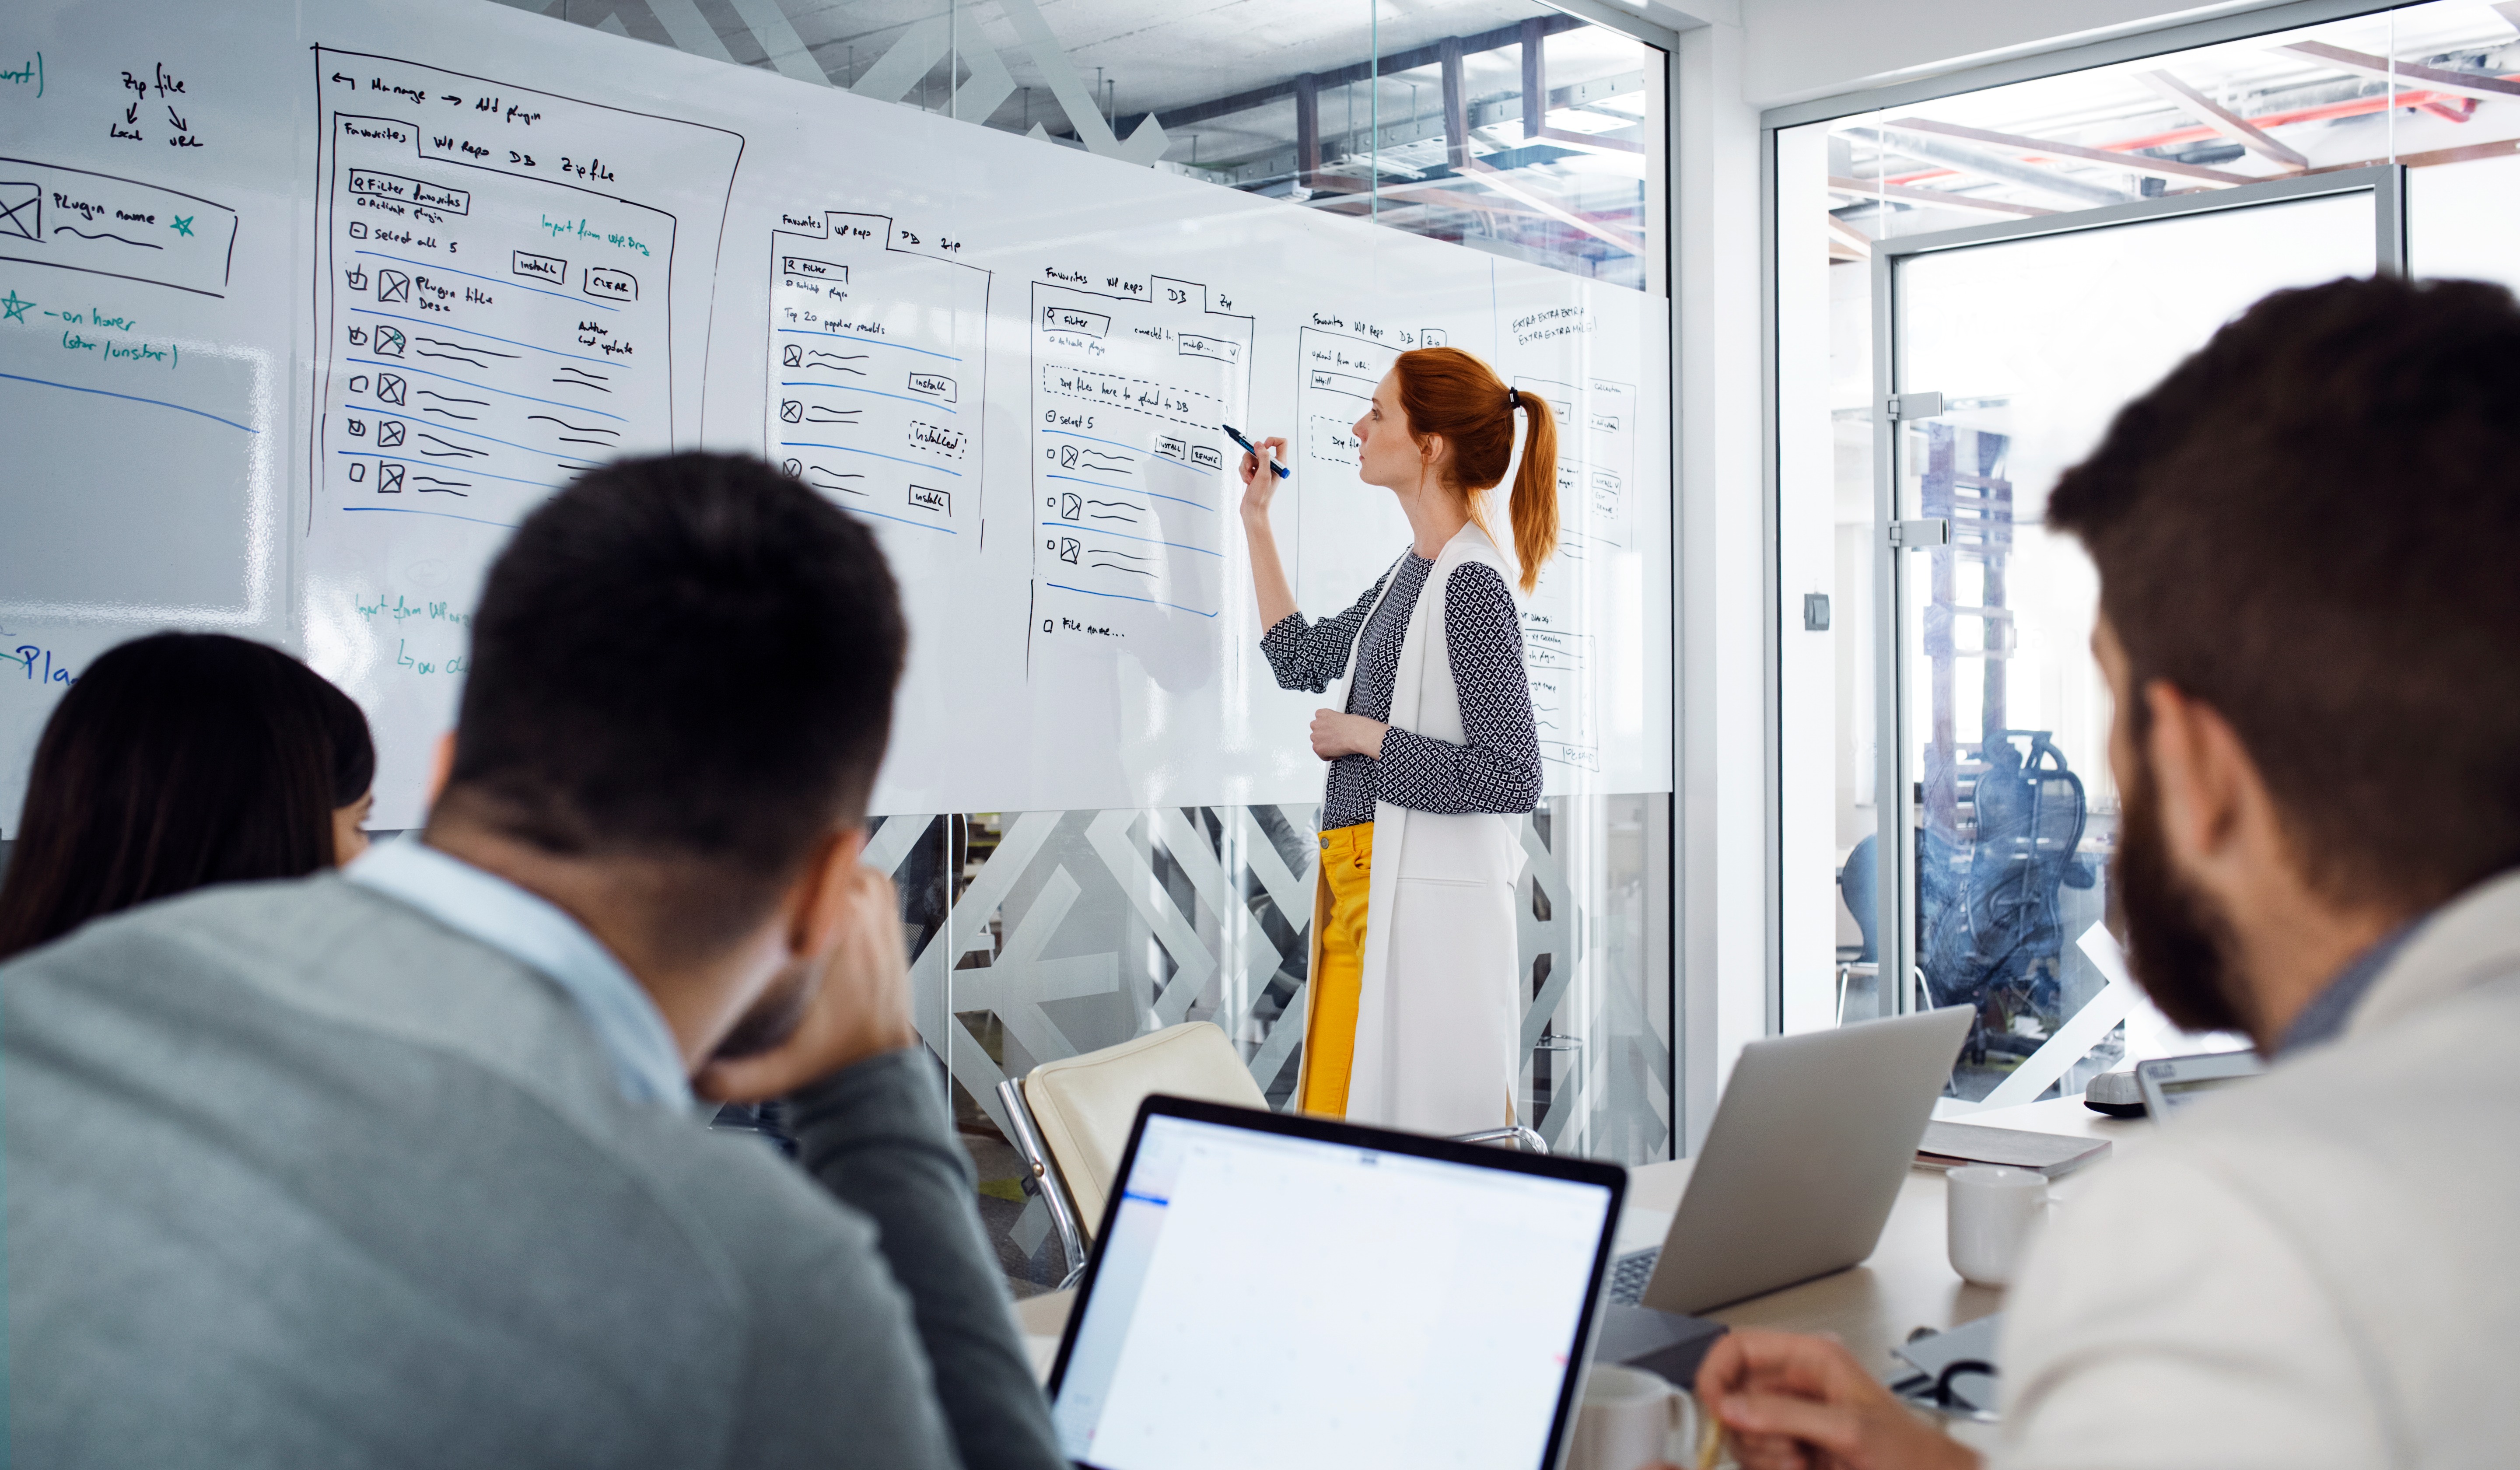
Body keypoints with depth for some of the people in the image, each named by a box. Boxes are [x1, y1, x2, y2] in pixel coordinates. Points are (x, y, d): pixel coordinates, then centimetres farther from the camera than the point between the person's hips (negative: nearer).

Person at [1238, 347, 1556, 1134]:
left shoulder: (1472, 585, -16)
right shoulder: (1415, 569, 11)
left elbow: (1511, 778, -21)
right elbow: (1301, 660, 25)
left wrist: (1366, 736, -13)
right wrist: (1255, 519, 24)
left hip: (1430, 901, -9)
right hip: (1364, 887, 9)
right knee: (1337, 1126, 15)